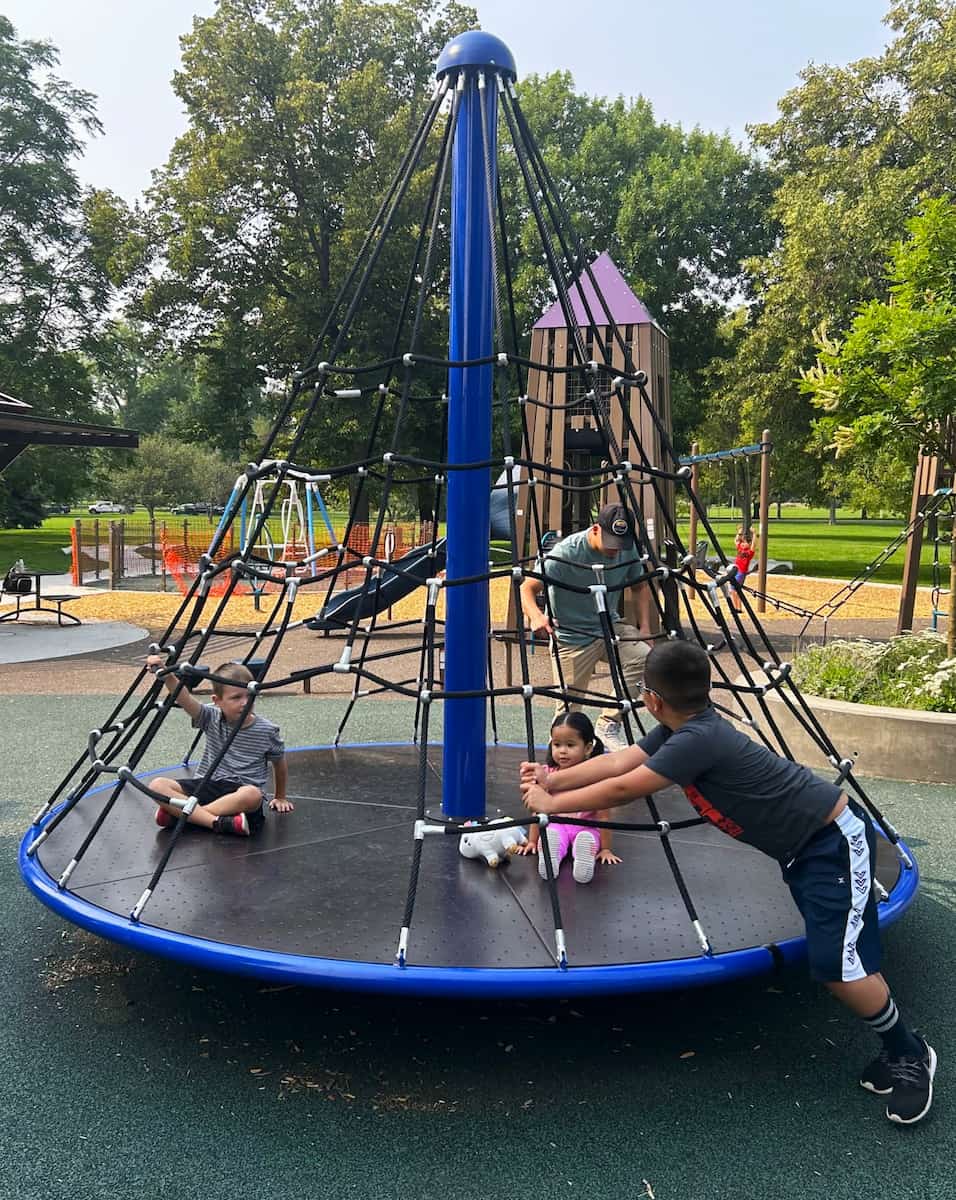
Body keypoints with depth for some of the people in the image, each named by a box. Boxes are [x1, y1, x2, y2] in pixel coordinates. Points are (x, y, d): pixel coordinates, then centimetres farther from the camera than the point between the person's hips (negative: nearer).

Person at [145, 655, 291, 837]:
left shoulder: (267, 731, -2)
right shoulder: (212, 718, -1)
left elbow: (280, 764, 14)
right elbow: (183, 698, -17)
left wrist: (280, 798, 23)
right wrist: (165, 674, -35)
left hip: (241, 790, -2)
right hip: (206, 786, 2)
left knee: (252, 795, -39)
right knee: (157, 785, -21)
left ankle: (177, 812, -27)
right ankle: (218, 822, -31)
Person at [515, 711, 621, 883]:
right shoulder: (547, 774, -4)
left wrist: (605, 849, -9)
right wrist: (532, 841, 4)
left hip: (585, 828, -2)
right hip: (556, 825, 2)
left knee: (587, 838, -36)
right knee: (550, 834, -33)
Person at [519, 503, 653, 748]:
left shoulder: (628, 550, -6)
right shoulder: (566, 553, -21)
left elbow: (640, 587, 11)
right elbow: (527, 589, -21)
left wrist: (644, 628, -3)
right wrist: (535, 615, -43)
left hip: (610, 626, 4)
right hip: (571, 638, -4)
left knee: (645, 657, -24)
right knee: (568, 711, -4)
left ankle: (609, 724, -12)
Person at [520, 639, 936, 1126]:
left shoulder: (699, 739, -28)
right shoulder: (684, 728, -1)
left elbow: (621, 790, -22)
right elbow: (617, 762, 4)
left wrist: (552, 804, -10)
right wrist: (553, 779, 2)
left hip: (836, 839, -9)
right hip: (802, 847, 9)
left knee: (837, 965, -11)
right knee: (828, 957, 12)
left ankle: (909, 1054, 12)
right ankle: (896, 1053, 27)